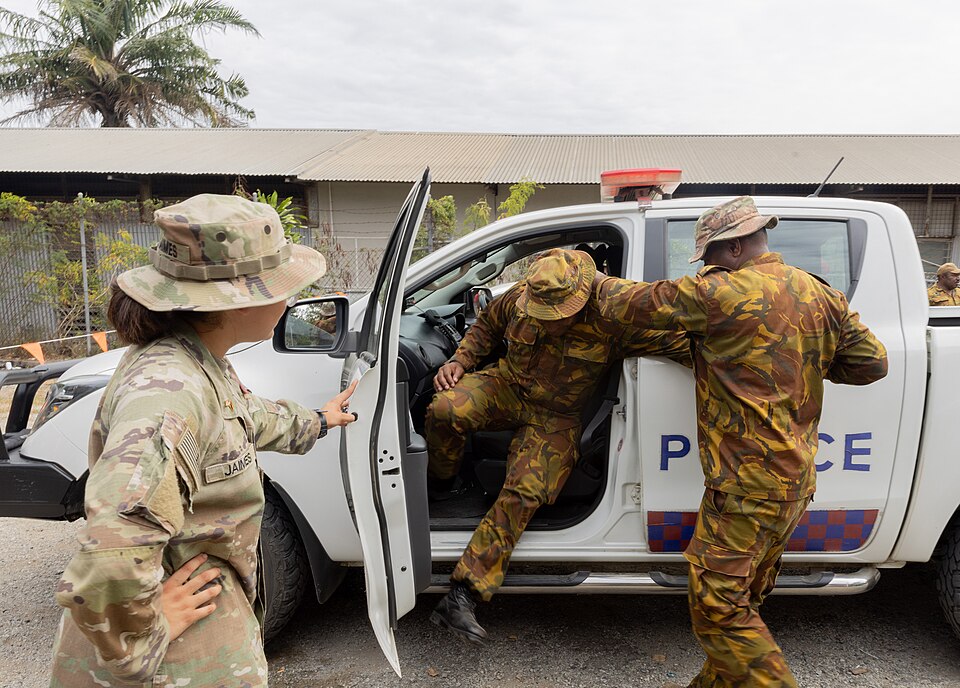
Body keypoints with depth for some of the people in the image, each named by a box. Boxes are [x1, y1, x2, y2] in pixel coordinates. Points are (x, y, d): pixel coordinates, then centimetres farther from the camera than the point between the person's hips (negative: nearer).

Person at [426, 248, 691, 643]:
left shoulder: (613, 319, -24)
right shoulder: (520, 298, -13)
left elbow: (677, 341, -25)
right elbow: (487, 325, 7)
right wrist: (461, 362, -5)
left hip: (555, 417, -2)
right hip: (505, 387, 2)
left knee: (523, 496, -19)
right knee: (444, 409, -27)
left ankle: (462, 597, -13)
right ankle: (437, 490, 4)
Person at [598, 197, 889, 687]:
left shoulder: (720, 293, -16)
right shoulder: (822, 295, 7)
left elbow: (634, 302, -10)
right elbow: (872, 361, 12)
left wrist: (603, 285, 12)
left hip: (747, 488, -9)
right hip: (797, 481, 9)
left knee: (716, 605, 0)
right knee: (742, 598, 21)